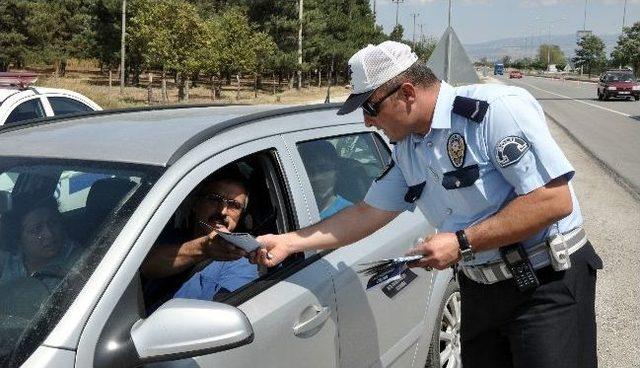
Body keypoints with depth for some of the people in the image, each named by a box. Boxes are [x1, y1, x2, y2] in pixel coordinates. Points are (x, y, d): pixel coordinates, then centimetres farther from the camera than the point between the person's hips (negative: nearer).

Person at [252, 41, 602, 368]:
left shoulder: (496, 108, -20)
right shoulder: (407, 150, 5)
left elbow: (555, 200, -24)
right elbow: (367, 214, 13)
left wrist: (462, 242, -23)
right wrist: (287, 242, 7)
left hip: (549, 284, -7)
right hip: (480, 288, 7)